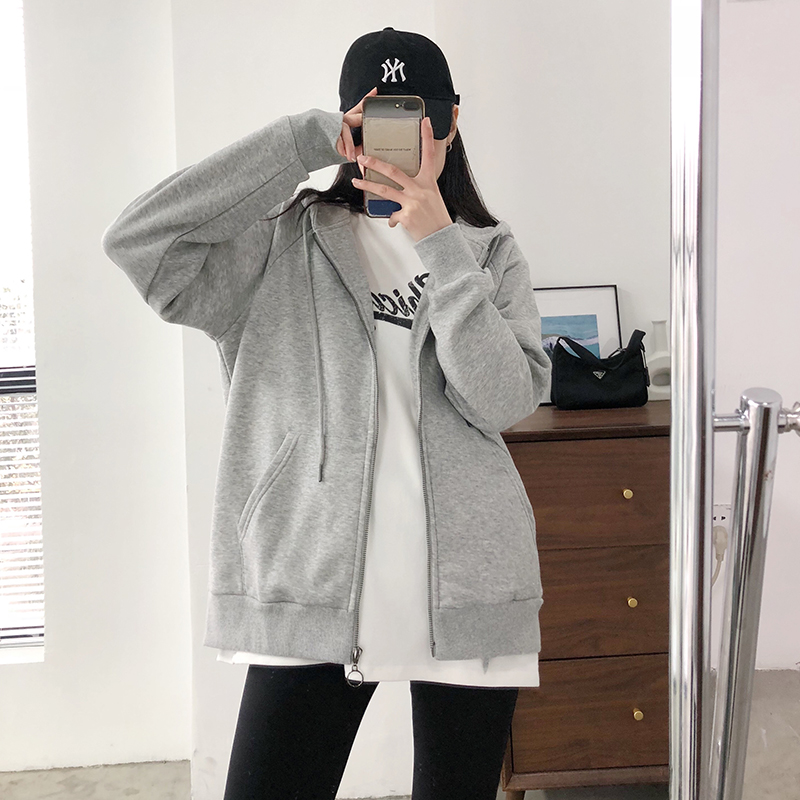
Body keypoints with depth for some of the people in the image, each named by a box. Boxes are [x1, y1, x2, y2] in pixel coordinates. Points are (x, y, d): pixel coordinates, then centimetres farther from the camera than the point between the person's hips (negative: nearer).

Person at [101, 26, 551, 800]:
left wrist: (438, 245, -13)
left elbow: (505, 402, -6)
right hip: (309, 590, -1)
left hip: (467, 590, 2)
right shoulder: (281, 246, 3)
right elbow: (138, 237, -13)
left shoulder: (490, 252, 7)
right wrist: (309, 135, -12)